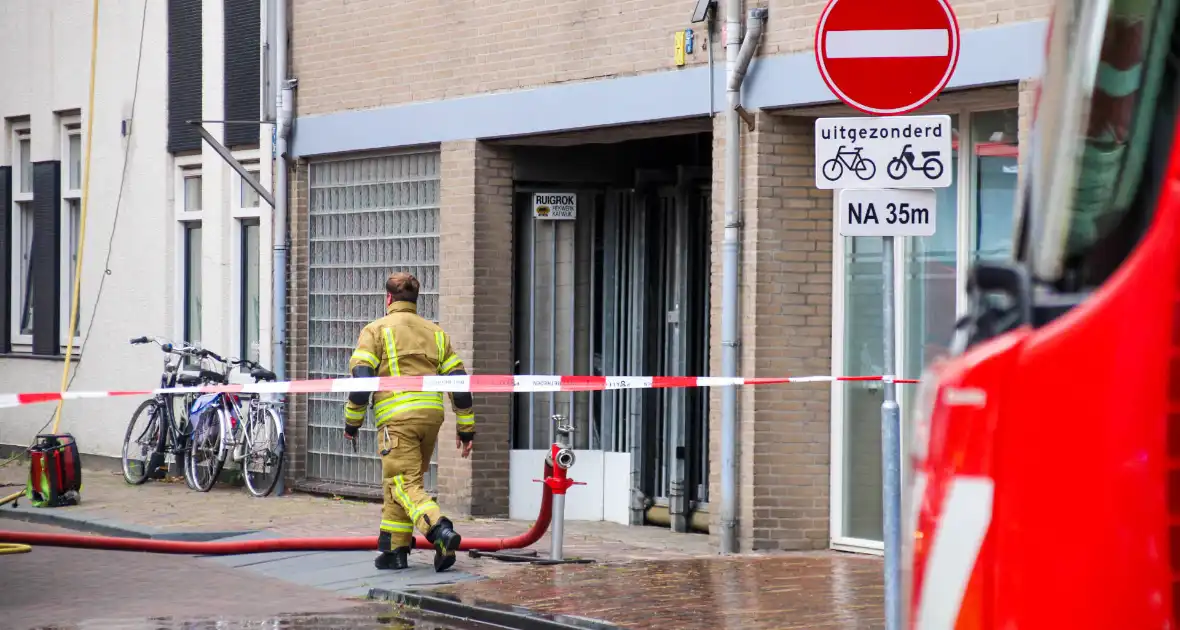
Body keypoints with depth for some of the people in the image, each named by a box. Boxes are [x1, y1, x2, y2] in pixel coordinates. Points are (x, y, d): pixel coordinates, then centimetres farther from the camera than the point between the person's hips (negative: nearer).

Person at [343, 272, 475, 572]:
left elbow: (361, 377, -6)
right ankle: (395, 549, 16)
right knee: (398, 481, 17)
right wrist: (466, 428, 16)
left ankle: (441, 531, -33)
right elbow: (458, 379, 14)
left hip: (397, 417, -6)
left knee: (404, 483, -10)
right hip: (431, 414, 6)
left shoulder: (376, 330, 5)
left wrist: (352, 421, 2)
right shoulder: (435, 332, 20)